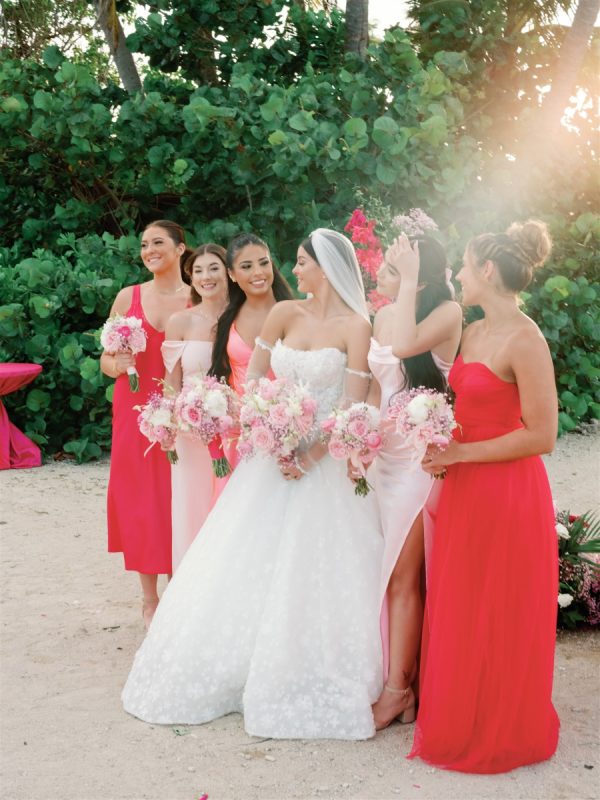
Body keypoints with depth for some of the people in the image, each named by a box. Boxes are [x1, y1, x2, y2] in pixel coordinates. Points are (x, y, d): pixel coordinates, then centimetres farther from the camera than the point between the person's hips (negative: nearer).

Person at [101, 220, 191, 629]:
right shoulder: (129, 297, 4)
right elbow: (106, 361, 7)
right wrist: (119, 364, -14)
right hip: (136, 411, 1)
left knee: (178, 502, 0)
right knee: (139, 501, 3)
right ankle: (150, 599, 16)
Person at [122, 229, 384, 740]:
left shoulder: (355, 326, -8)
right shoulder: (285, 313, 5)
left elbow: (354, 404, -12)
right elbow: (253, 378, 6)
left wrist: (311, 456, -19)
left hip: (323, 457, -4)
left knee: (313, 574, -2)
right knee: (248, 561, 8)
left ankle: (312, 687, 14)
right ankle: (236, 670, 25)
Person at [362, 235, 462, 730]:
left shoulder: (448, 313, -11)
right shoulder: (383, 316, 9)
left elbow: (404, 345, -30)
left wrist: (410, 282, -20)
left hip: (422, 456, -7)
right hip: (385, 452, 7)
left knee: (402, 576, -3)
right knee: (390, 572, 8)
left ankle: (398, 689, 8)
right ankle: (400, 679, 19)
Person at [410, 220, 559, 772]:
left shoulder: (524, 341, -17)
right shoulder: (473, 334, 9)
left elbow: (541, 436, -20)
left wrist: (461, 454, -17)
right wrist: (442, 455, 3)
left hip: (507, 495, -8)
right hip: (464, 492, 8)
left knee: (496, 620, 6)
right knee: (459, 611, 16)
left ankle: (498, 732, 25)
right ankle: (460, 720, 32)